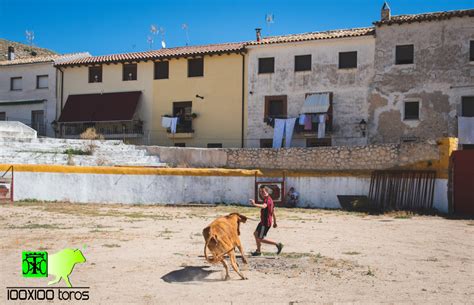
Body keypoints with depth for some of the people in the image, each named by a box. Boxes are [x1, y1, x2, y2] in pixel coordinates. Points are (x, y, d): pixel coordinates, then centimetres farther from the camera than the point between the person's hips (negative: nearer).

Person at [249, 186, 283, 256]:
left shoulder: (267, 199, -19)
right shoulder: (269, 199, 14)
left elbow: (263, 206, -44)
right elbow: (273, 211, 20)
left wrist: (254, 204, -61)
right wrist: (274, 222, 26)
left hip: (265, 223, -10)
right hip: (263, 222, 10)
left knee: (260, 239, -5)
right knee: (256, 233, 21)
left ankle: (277, 244, 0)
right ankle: (258, 251, 32)